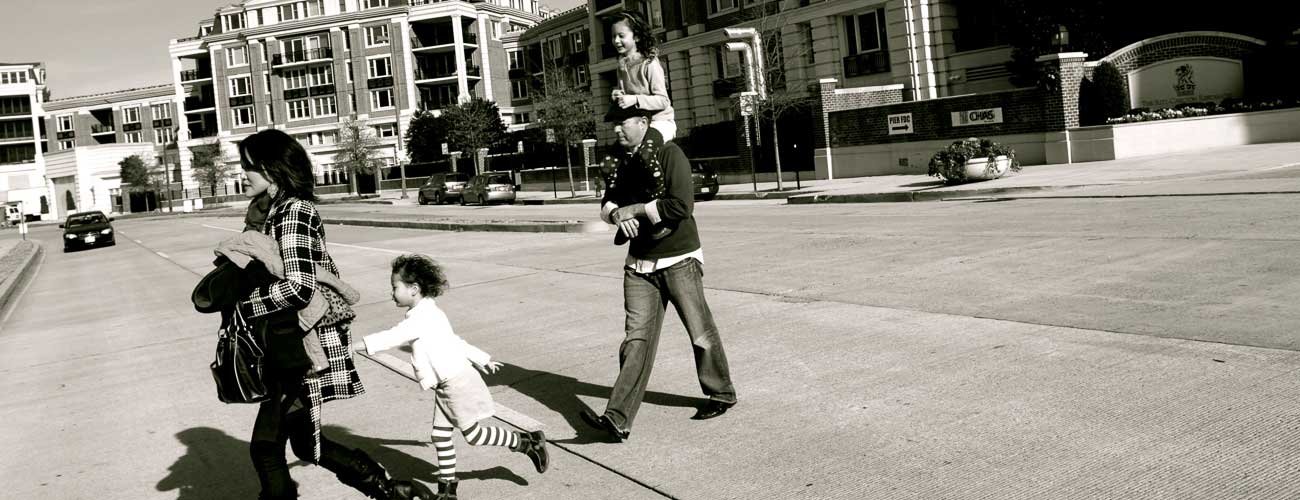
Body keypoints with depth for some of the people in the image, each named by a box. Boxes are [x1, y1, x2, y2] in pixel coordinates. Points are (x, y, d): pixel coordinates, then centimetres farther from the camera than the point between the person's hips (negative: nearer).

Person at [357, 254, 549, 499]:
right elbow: (456, 340, 23)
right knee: (440, 435, 8)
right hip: (447, 385, 10)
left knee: (473, 434, -2)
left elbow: (394, 336, -26)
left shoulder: (422, 316, -16)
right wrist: (482, 359, 29)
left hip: (457, 382, -10)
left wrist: (360, 345, -25)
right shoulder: (427, 314, 16)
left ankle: (528, 442, 9)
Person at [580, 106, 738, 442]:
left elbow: (681, 206, -23)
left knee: (701, 333, 6)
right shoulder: (625, 162, 10)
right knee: (636, 339, -3)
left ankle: (721, 395, 29)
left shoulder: (669, 154, -12)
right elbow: (607, 203, 15)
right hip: (639, 264, 6)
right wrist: (617, 213, -9)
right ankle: (617, 419, -9)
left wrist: (635, 209, -15)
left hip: (679, 261, -5)